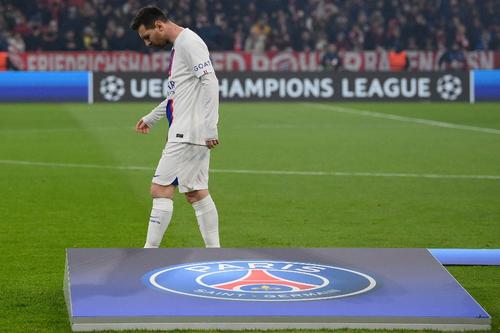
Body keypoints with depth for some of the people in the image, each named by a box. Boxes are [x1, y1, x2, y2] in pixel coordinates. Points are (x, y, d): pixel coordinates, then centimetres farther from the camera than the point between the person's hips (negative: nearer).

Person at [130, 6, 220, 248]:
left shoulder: (189, 42, -13)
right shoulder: (177, 46, 19)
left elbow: (210, 83, -21)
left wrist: (209, 128, -25)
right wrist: (151, 118, 35)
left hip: (188, 134, -10)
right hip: (185, 134, 10)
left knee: (160, 189, -8)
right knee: (196, 193, 10)